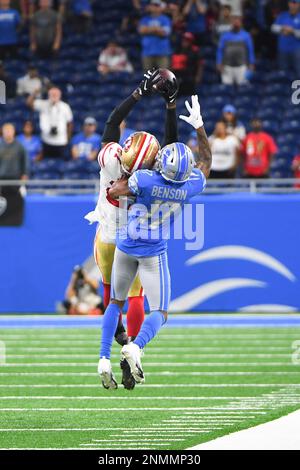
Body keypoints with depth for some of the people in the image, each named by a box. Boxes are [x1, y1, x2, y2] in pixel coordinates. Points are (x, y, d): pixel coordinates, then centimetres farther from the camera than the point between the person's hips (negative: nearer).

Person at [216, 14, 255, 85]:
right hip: (227, 67, 1)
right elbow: (220, 51, 10)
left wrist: (251, 64, 2)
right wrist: (219, 64, 2)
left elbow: (251, 50, 8)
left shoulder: (246, 35, 6)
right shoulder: (225, 36, 8)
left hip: (241, 66, -1)